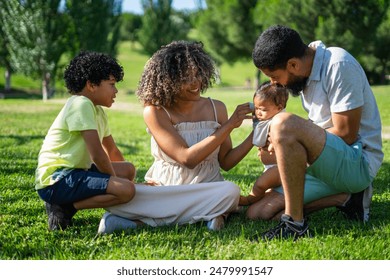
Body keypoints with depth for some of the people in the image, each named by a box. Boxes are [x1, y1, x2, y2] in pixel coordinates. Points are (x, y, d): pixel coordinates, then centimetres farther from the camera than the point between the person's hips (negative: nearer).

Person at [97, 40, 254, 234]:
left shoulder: (216, 109, 4)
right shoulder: (154, 112, -7)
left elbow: (226, 162, 8)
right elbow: (187, 158, -15)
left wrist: (254, 136, -7)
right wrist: (229, 126, -15)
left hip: (206, 192, 3)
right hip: (161, 189, -3)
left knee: (230, 191, -34)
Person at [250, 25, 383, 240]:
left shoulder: (340, 65, -17)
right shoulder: (308, 72, 9)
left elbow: (345, 134, -20)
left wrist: (284, 139, -12)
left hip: (358, 162, -10)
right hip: (330, 165, 10)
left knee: (283, 123, -31)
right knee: (260, 211, -1)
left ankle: (295, 223, -26)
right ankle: (345, 197, -1)